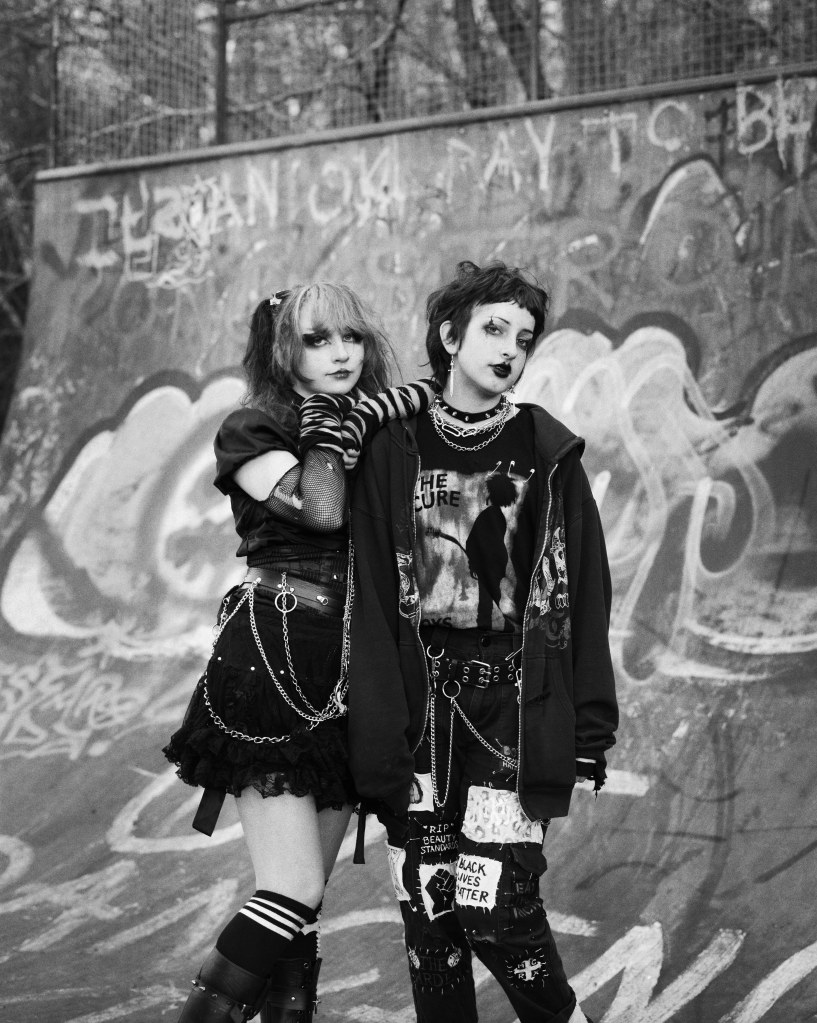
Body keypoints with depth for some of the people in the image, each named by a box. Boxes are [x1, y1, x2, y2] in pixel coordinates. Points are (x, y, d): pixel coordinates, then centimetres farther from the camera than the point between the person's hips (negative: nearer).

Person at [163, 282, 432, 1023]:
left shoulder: (383, 433, 15)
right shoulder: (251, 431, -1)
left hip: (347, 683, 6)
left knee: (306, 899, 8)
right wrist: (338, 423, -6)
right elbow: (318, 509, -17)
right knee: (295, 890, -13)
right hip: (270, 673, -5)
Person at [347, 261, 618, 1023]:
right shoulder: (394, 453, 3)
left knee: (493, 904, -9)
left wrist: (590, 724, -4)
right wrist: (379, 736, -8)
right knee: (426, 908, 4)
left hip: (518, 706, -1)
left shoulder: (549, 453, 3)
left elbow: (583, 595, 1)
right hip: (424, 705, 2)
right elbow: (372, 603, -1)